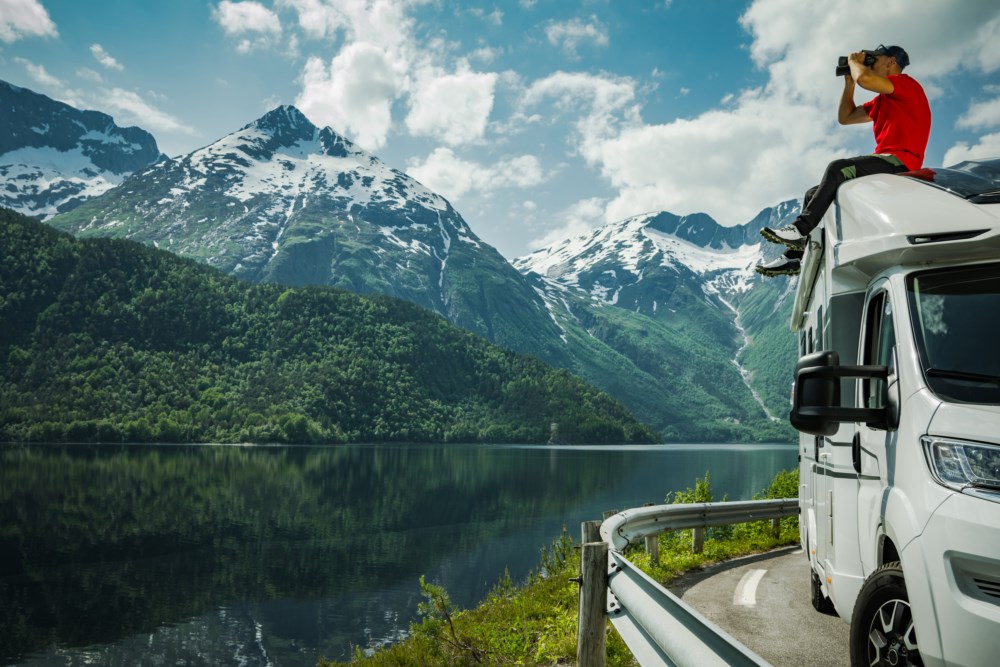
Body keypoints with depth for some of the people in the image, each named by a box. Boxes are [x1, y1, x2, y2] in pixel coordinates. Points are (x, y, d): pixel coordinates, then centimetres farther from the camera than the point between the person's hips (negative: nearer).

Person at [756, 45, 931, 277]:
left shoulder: (906, 83, -1)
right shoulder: (882, 101, 27)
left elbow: (864, 78, -20)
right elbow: (845, 117, 29)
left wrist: (855, 61, 2)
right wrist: (848, 81, 23)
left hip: (901, 163, -10)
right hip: (887, 164, 10)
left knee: (838, 168, -31)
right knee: (813, 194, 1)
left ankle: (801, 229, -37)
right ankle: (794, 255, -10)